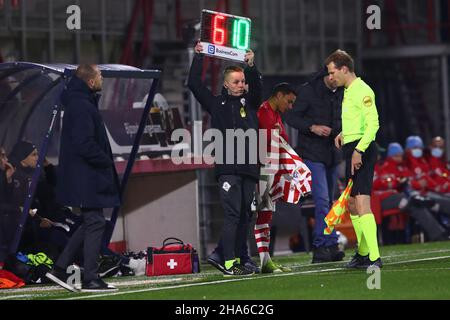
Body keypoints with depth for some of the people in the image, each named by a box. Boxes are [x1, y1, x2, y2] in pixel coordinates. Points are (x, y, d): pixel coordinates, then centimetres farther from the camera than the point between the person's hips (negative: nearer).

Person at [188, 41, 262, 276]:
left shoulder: (249, 102, 15)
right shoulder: (216, 103, 10)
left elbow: (257, 86, -2)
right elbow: (194, 84, 4)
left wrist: (251, 65, -17)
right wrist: (198, 57, 3)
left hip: (249, 167, 4)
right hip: (227, 167, -4)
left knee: (244, 216, 6)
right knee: (232, 214, -11)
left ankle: (238, 261, 12)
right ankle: (229, 264, -14)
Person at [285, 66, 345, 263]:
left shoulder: (341, 93, 10)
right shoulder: (308, 91, -7)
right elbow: (291, 117, -8)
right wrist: (313, 127, -21)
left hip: (332, 155, 6)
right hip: (312, 154, -6)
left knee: (328, 202, 8)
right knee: (322, 200, -15)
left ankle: (321, 247, 13)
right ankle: (329, 244, -15)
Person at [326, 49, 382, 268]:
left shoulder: (362, 91, -12)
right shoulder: (348, 91, 19)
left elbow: (373, 123, -21)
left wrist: (359, 150, -25)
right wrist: (343, 134, 16)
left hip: (362, 151, -10)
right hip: (351, 149, 10)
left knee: (361, 203, -18)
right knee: (352, 205, 15)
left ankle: (374, 257, -23)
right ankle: (363, 254, 26)